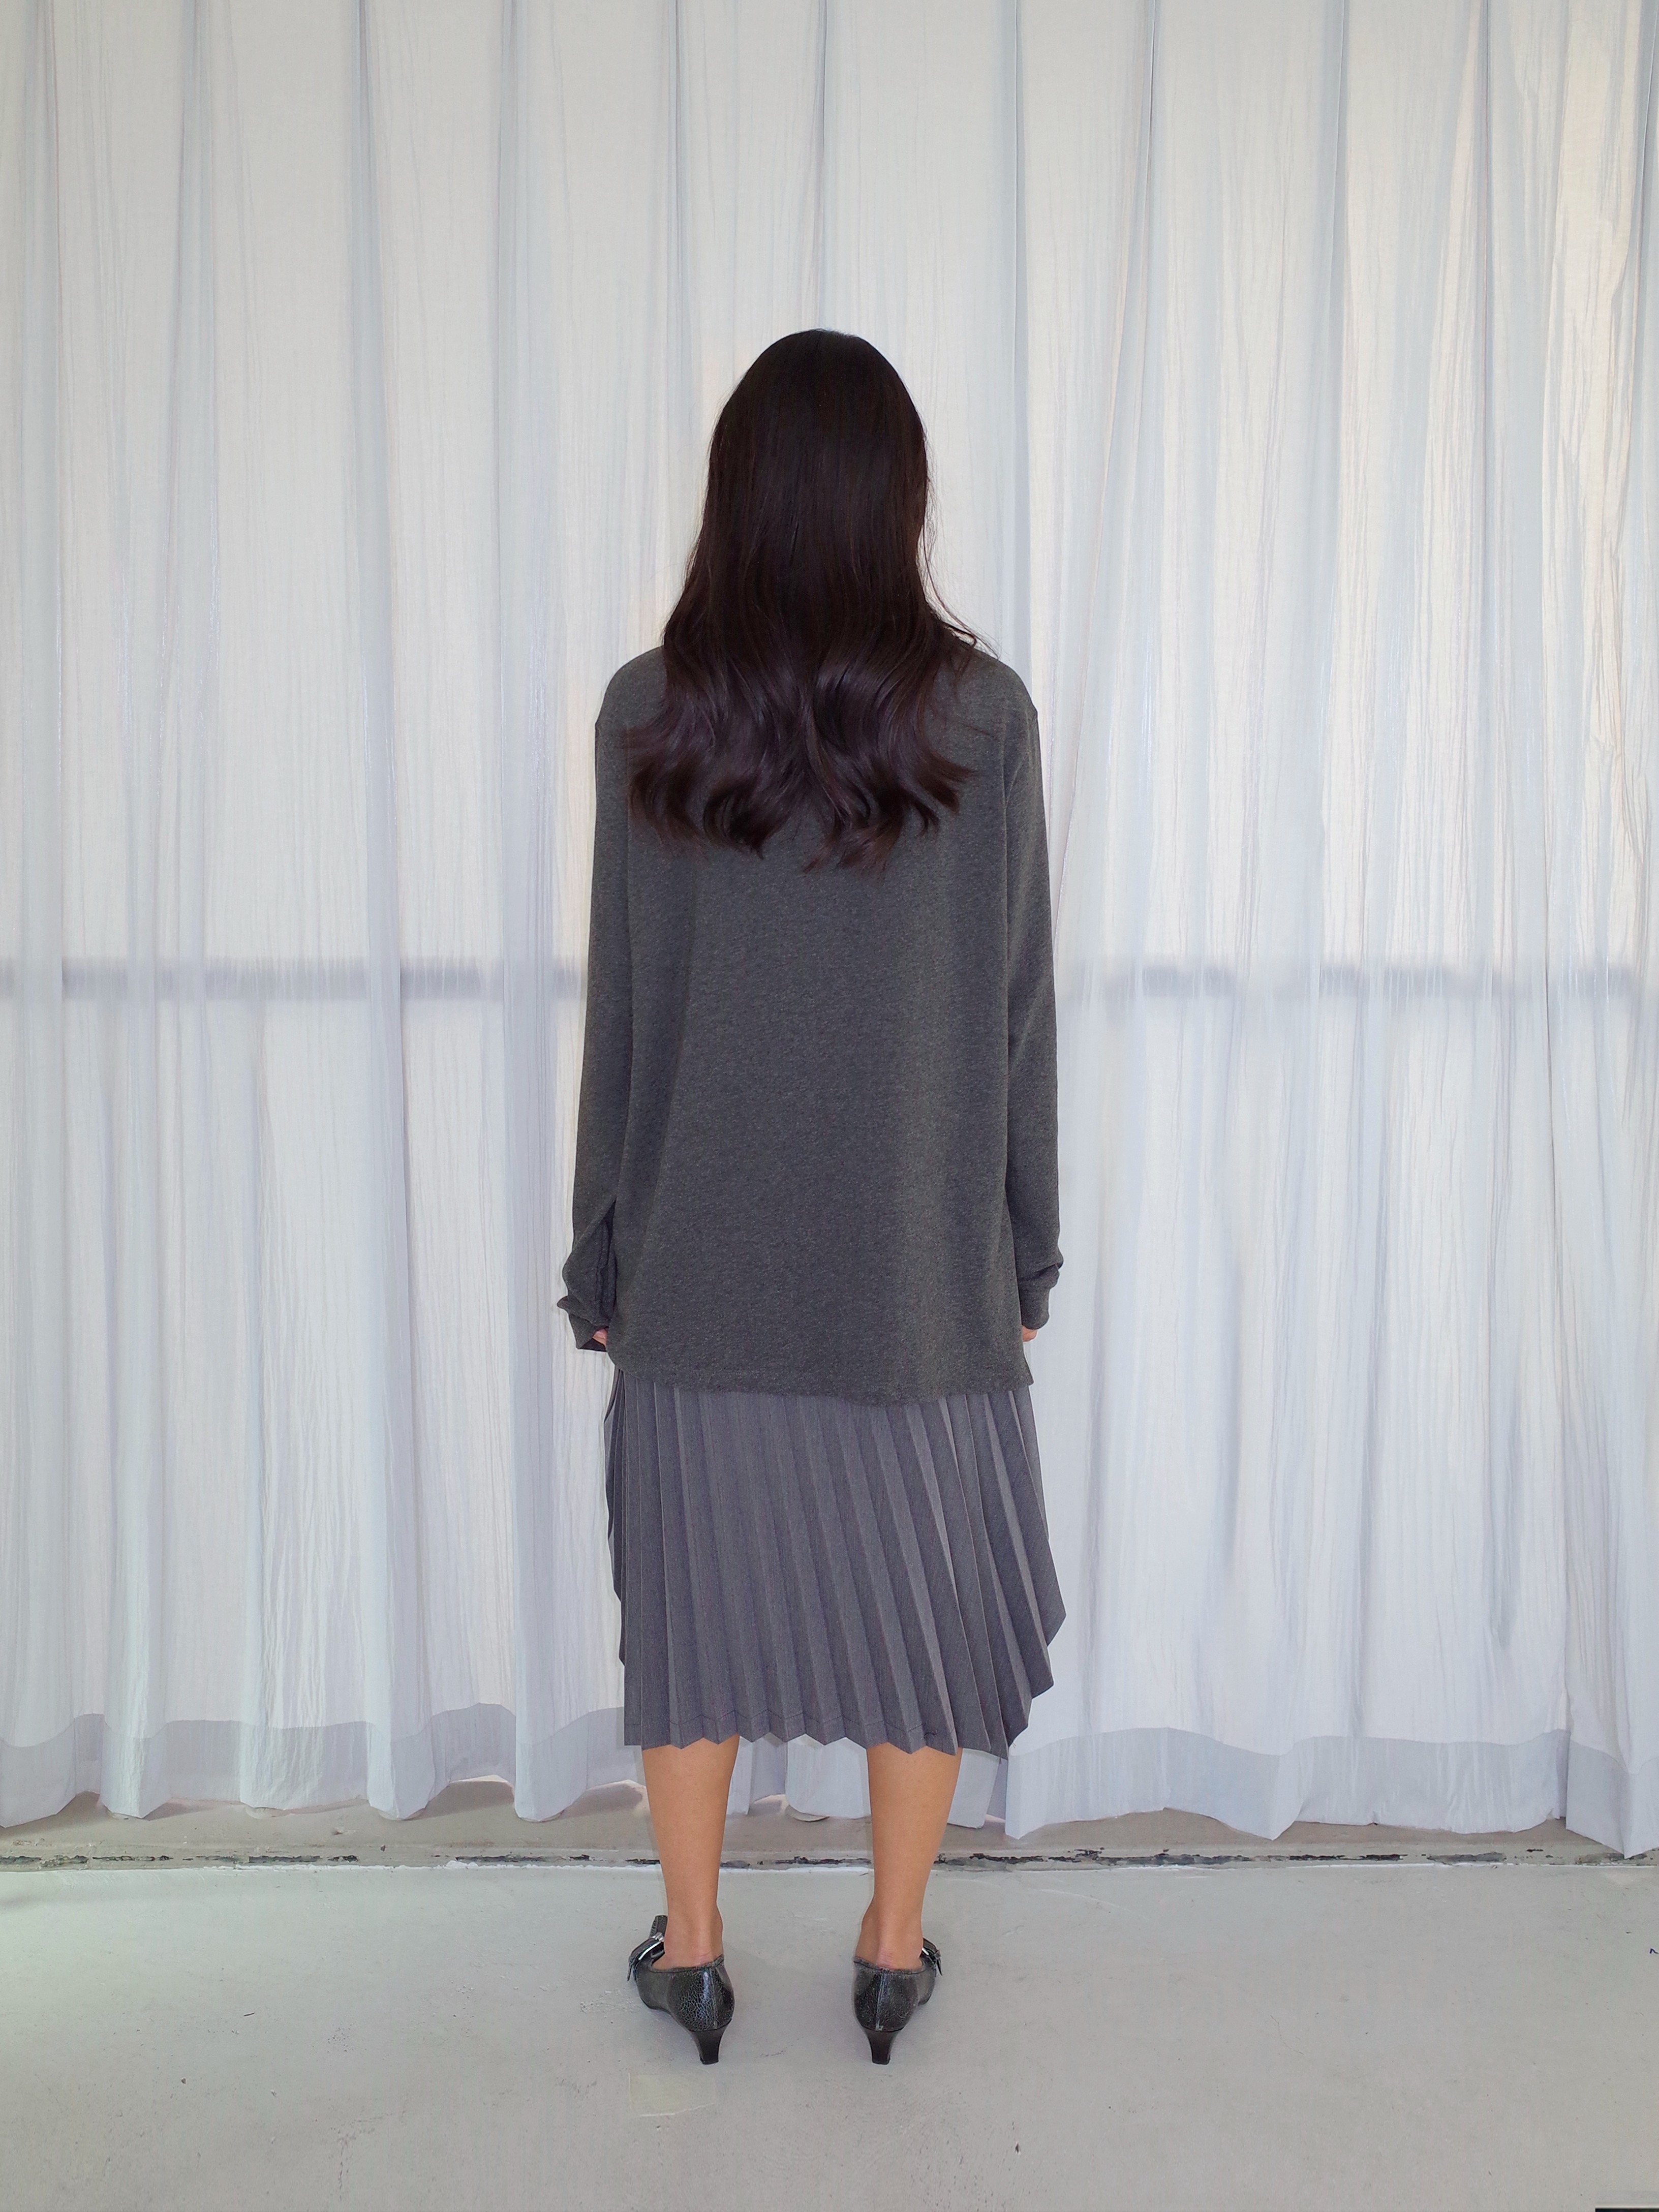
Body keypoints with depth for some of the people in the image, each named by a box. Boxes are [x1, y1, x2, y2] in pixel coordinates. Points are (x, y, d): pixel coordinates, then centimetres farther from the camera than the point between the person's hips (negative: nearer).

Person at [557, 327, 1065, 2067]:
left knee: (697, 1581, 14)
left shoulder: (649, 716, -7)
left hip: (704, 1260, 1)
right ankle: (893, 1951, 28)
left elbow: (623, 1011, -3)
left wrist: (601, 1255, 7)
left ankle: (691, 1953, 28)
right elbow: (1016, 1013, -3)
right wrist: (1025, 1255, 7)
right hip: (918, 1261, 0)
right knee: (917, 1587, 14)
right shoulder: (981, 716, -7)